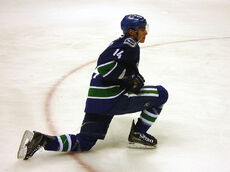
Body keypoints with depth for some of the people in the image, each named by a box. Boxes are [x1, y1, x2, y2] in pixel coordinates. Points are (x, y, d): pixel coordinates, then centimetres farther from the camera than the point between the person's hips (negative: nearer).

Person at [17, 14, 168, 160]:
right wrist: (130, 78, -14)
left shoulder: (119, 43, 23)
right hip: (112, 99, -9)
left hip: (95, 102, 9)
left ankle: (41, 139, 0)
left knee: (84, 143, 14)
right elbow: (106, 65, -23)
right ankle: (137, 135, 7)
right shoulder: (130, 44, -8)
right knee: (161, 94, -2)